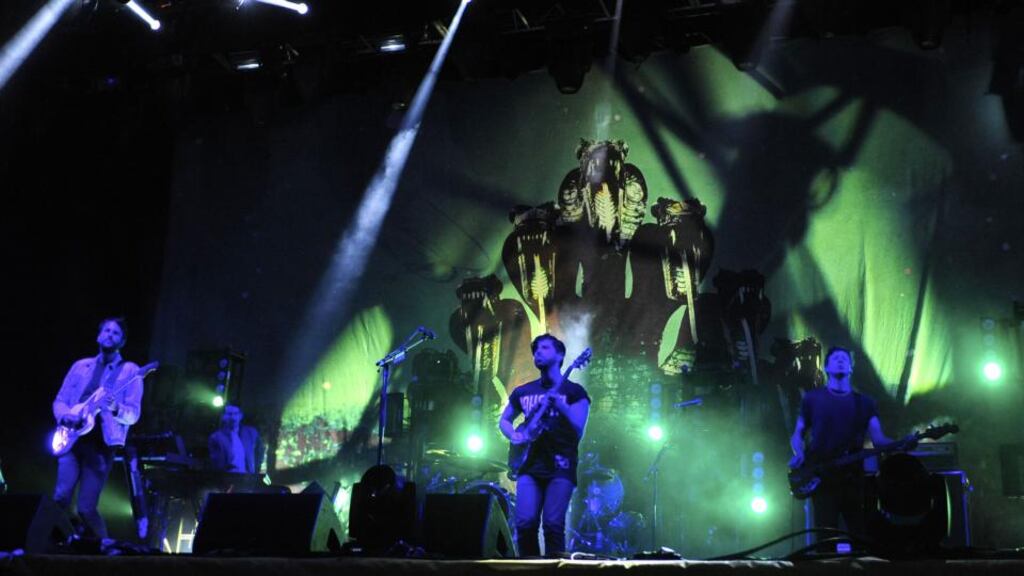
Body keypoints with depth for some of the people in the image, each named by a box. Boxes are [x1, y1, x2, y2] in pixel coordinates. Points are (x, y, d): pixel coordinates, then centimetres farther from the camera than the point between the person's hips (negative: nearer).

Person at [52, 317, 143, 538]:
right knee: (60, 498, -11)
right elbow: (59, 401, 16)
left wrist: (115, 408, -24)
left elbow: (133, 414, -2)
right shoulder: (81, 366, 16)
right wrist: (65, 415, -7)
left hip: (101, 444, -3)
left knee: (86, 508, -7)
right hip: (72, 439, 3)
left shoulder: (130, 371, 4)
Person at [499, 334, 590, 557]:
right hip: (530, 466, 3)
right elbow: (504, 420, 27)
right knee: (525, 522, -10)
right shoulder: (523, 392, 16)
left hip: (560, 467, -3)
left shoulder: (573, 391, 4)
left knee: (553, 525, -12)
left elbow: (579, 427, -7)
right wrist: (514, 435, 5)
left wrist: (558, 403, -21)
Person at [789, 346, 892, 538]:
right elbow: (798, 434, 10)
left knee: (861, 534, 2)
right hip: (822, 478, -2)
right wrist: (799, 455, -11)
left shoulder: (864, 402, 13)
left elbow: (878, 438, 5)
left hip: (854, 478, 2)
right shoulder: (813, 398, 8)